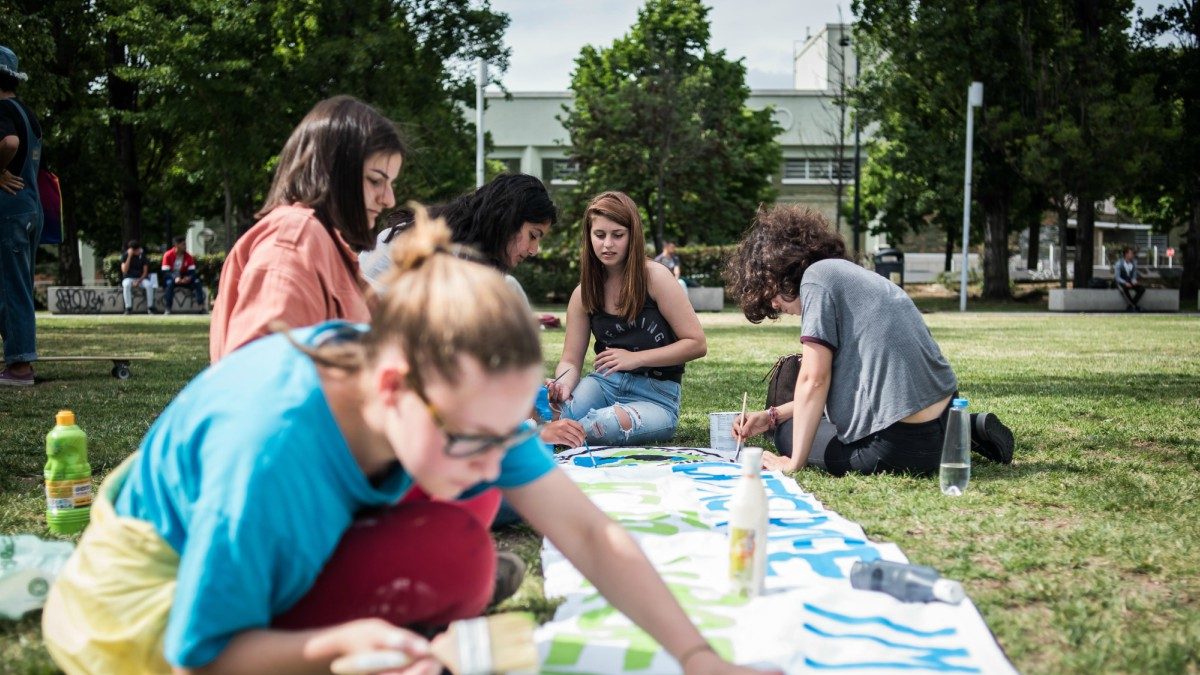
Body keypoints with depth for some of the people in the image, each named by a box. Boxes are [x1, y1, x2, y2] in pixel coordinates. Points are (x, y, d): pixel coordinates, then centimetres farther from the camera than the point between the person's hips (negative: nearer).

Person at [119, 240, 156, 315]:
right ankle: (128, 308, -30)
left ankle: (150, 308, -19)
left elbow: (145, 272, -2)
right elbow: (124, 271, -18)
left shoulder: (142, 255, -2)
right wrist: (129, 256, -22)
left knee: (149, 285, -30)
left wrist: (139, 281, -20)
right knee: (126, 285, -36)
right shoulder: (125, 255, -6)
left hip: (141, 278, 1)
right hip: (129, 278, -1)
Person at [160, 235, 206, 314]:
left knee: (197, 282, -22)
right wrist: (175, 278, -36)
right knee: (170, 283, -36)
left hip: (184, 278, 3)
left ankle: (202, 307, -26)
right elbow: (165, 272, -18)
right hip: (171, 278, -3)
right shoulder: (168, 255, -13)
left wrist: (189, 277, -32)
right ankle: (167, 309, -38)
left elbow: (192, 271, -8)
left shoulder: (188, 256, -4)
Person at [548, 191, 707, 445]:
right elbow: (571, 361, 5)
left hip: (656, 395, -3)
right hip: (605, 383, 3)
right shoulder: (584, 293, 5)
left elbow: (696, 344, -8)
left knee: (609, 425, -37)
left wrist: (635, 358, -14)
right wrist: (564, 384, -19)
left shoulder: (654, 277, -8)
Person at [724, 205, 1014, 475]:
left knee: (787, 433, 15)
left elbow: (814, 380, -13)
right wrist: (773, 415, 19)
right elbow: (833, 381, 18)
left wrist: (794, 462, -6)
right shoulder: (845, 272, 17)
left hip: (902, 442, -9)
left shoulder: (816, 277, -9)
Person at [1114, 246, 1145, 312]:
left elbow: (1134, 274, 9)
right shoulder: (1118, 264, -14)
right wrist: (1125, 283, -29)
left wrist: (1134, 281, -12)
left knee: (1142, 289, -20)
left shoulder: (1134, 262, 0)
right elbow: (1117, 277, -14)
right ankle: (1135, 306, -24)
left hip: (1130, 282, 5)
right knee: (1125, 289, -39)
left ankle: (1130, 306, -14)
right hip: (1121, 282, -5)